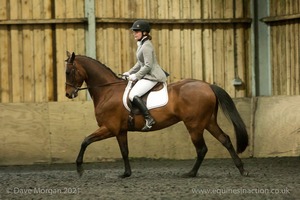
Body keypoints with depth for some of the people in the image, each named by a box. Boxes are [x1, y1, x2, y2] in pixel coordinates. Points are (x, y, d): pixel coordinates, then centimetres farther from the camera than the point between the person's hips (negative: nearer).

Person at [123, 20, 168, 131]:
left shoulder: (146, 46, -18)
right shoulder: (141, 44, 14)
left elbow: (148, 66, -22)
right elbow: (140, 63, 23)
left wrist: (136, 76, -17)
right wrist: (130, 73, 15)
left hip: (152, 76, -11)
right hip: (148, 75, 11)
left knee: (133, 95, -22)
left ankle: (149, 119, -24)